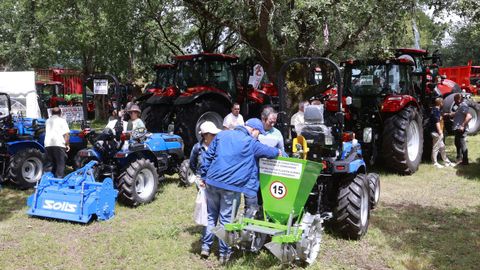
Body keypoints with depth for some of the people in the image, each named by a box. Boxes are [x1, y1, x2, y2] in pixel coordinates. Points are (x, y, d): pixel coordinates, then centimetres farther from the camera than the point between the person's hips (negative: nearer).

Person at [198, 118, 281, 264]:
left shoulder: (222, 135, 10)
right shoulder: (251, 143, -2)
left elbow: (207, 156, 10)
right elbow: (271, 152, 11)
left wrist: (204, 177, 15)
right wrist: (279, 152, 33)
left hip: (212, 182, 4)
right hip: (231, 186, -4)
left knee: (211, 215, 18)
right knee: (226, 219, 6)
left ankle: (206, 246, 23)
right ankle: (224, 253, 15)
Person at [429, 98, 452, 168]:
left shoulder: (437, 110, 14)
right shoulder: (435, 111, -18)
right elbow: (437, 123, -21)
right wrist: (440, 133, -20)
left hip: (439, 133, 11)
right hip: (436, 133, -11)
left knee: (442, 147, 15)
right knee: (435, 148, -3)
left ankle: (446, 162, 23)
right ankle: (435, 163, 4)